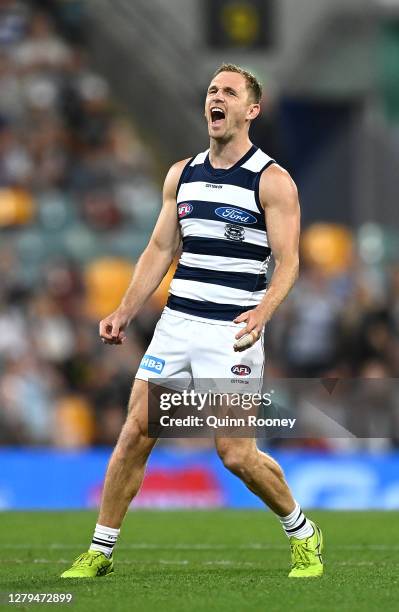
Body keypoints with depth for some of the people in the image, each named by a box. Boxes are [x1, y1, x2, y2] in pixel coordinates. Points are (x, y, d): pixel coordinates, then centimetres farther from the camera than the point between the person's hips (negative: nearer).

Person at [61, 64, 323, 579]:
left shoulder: (272, 181, -5)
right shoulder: (181, 175, 12)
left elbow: (287, 261, -10)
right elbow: (160, 250, 16)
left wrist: (262, 312, -28)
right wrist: (124, 313, 7)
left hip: (233, 333, -5)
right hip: (176, 324, 5)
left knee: (236, 453, -9)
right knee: (134, 435, -1)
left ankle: (303, 536, 14)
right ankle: (99, 552, 7)